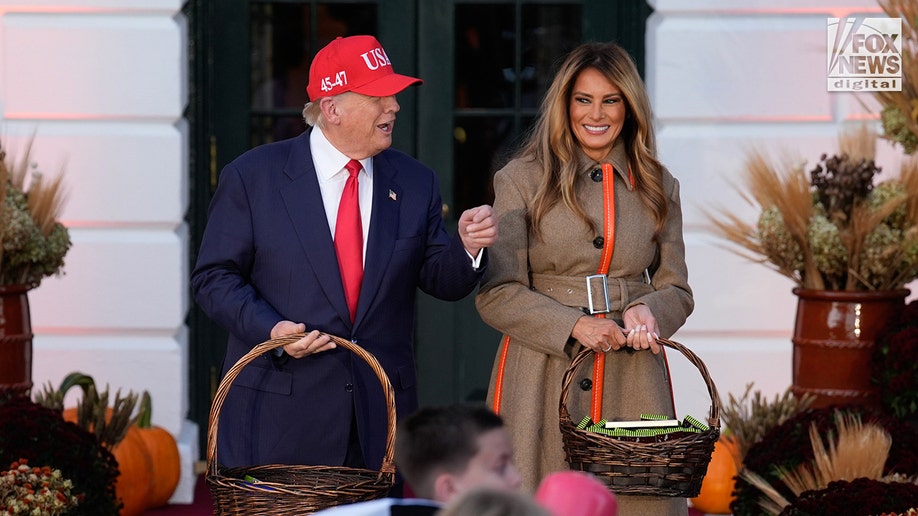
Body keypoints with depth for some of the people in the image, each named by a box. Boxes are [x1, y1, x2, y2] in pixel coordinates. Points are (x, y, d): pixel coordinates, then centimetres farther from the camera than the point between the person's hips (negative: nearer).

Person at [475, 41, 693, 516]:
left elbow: (677, 290, 14)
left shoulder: (658, 187, 11)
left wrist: (649, 310, -9)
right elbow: (496, 294, -2)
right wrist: (574, 326, -15)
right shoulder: (521, 180, 2)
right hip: (543, 376, -2)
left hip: (633, 380, 2)